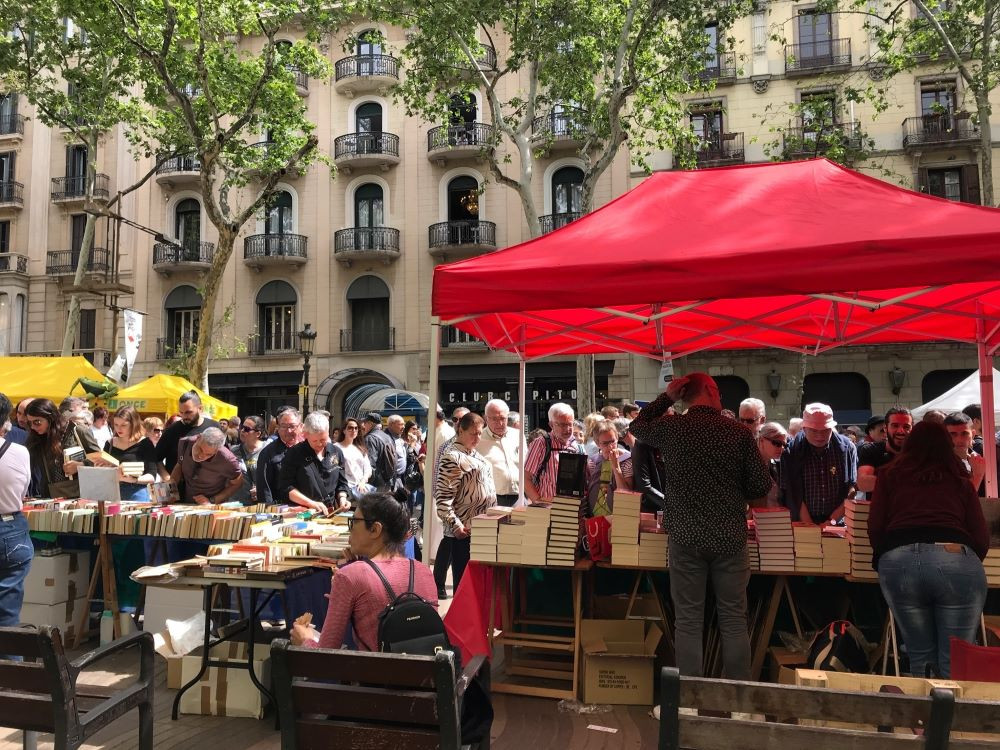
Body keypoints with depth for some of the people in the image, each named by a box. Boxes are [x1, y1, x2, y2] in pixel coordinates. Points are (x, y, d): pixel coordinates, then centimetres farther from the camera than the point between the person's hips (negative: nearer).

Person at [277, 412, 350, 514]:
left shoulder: (336, 452, 12)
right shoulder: (293, 454, 0)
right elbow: (285, 488, -4)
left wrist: (342, 498, 1)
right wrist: (311, 503, -11)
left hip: (331, 514, 3)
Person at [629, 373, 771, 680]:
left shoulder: (671, 428, -2)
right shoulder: (739, 432, -3)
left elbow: (637, 426, 19)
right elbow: (762, 485, -1)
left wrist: (666, 397, 18)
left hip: (686, 537, 0)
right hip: (730, 537, 0)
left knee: (688, 621, 6)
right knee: (734, 620, 10)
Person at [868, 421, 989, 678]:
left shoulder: (890, 475, 24)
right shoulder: (960, 480, 25)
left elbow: (875, 527, 15)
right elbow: (982, 538, 17)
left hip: (898, 561, 0)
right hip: (956, 559, 0)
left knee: (919, 655, 15)